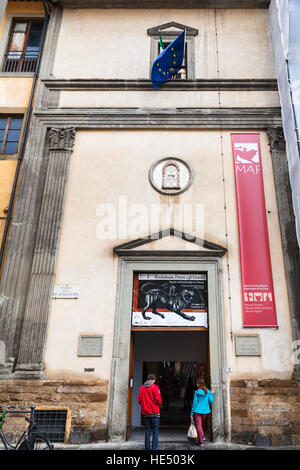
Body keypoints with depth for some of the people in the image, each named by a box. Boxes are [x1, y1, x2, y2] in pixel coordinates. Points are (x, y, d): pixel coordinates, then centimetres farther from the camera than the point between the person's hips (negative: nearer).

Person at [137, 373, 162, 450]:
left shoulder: (142, 388, 5)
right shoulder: (154, 387, -9)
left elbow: (139, 400, 7)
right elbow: (158, 400, -13)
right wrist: (160, 402, 8)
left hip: (145, 413, 4)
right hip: (155, 413, -4)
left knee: (147, 431, 11)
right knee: (155, 431, 2)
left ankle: (147, 448, 13)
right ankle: (154, 448, -2)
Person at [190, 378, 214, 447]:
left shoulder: (197, 392, -10)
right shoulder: (208, 391, -3)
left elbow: (194, 403, -8)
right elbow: (211, 401, -1)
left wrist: (191, 413, -2)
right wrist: (212, 394, 14)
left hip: (197, 411, -4)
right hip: (205, 411, 4)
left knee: (198, 426, 2)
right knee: (202, 425, 25)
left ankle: (201, 442, -1)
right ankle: (202, 436, 25)